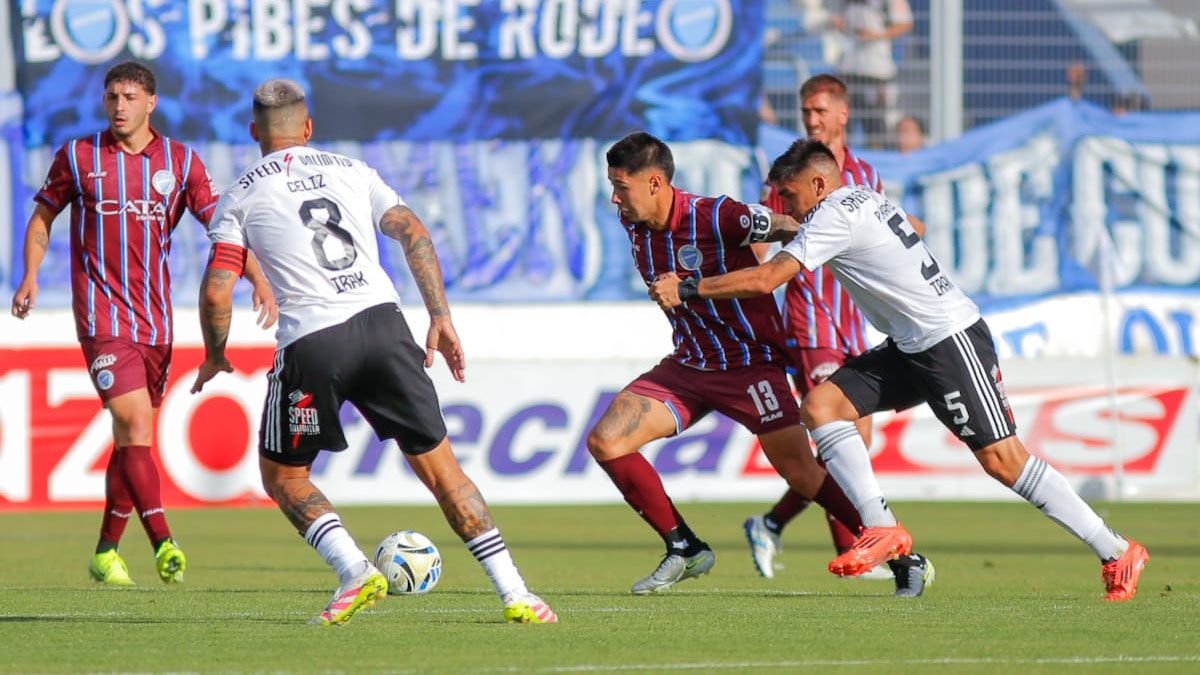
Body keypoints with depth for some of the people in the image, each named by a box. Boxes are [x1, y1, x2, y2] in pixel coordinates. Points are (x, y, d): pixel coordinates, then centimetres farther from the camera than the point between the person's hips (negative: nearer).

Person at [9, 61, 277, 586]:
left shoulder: (180, 163, 5)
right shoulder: (77, 156, 2)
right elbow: (42, 217, 12)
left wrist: (258, 280, -12)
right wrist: (30, 276, -3)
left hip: (155, 318, 3)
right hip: (101, 314, -3)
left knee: (132, 438, 9)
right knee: (136, 425, -17)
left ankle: (106, 552, 21)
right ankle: (164, 545, -24)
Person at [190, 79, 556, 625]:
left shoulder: (240, 197, 11)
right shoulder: (351, 171, 19)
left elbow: (215, 293, 1)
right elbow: (413, 234, 8)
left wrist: (214, 357, 18)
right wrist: (441, 318, 9)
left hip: (311, 343, -3)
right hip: (381, 323, 3)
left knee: (282, 475, 17)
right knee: (438, 464, 10)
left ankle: (355, 572, -4)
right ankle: (514, 593, 3)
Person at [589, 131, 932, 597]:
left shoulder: (716, 217, -22)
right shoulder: (632, 223, -2)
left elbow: (790, 228, -11)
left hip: (750, 362, -7)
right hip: (688, 366, 7)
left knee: (802, 475, -10)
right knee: (604, 441, -8)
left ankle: (903, 555, 3)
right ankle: (685, 550, 4)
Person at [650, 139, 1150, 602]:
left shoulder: (836, 215, -16)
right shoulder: (865, 199, 11)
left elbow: (766, 279, -21)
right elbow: (915, 226, 33)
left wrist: (688, 289, -13)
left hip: (951, 341, -10)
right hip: (911, 348, 10)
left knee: (1001, 459, -10)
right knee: (820, 405, -3)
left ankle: (1117, 554, -4)